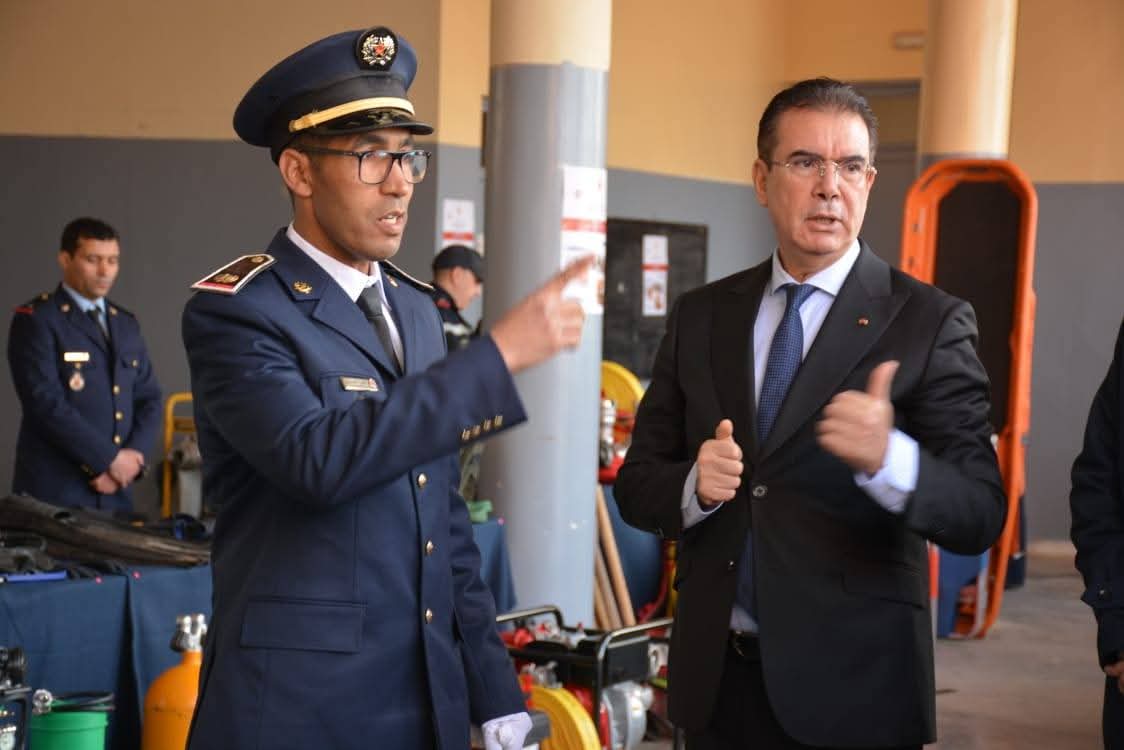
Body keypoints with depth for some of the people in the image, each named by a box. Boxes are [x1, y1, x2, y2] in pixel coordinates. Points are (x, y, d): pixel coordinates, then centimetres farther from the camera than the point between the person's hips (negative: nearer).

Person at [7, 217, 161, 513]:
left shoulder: (126, 323, 14)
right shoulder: (35, 319, -5)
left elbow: (148, 399, 12)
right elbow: (47, 402, -15)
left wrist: (133, 459, -5)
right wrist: (109, 458, -15)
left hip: (116, 491, 6)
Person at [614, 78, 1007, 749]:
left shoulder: (929, 321, -7)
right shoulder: (701, 316, 5)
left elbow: (981, 516, -13)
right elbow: (636, 485, 6)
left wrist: (887, 456, -31)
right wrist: (695, 485, -15)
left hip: (851, 688, -3)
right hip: (716, 677, 3)